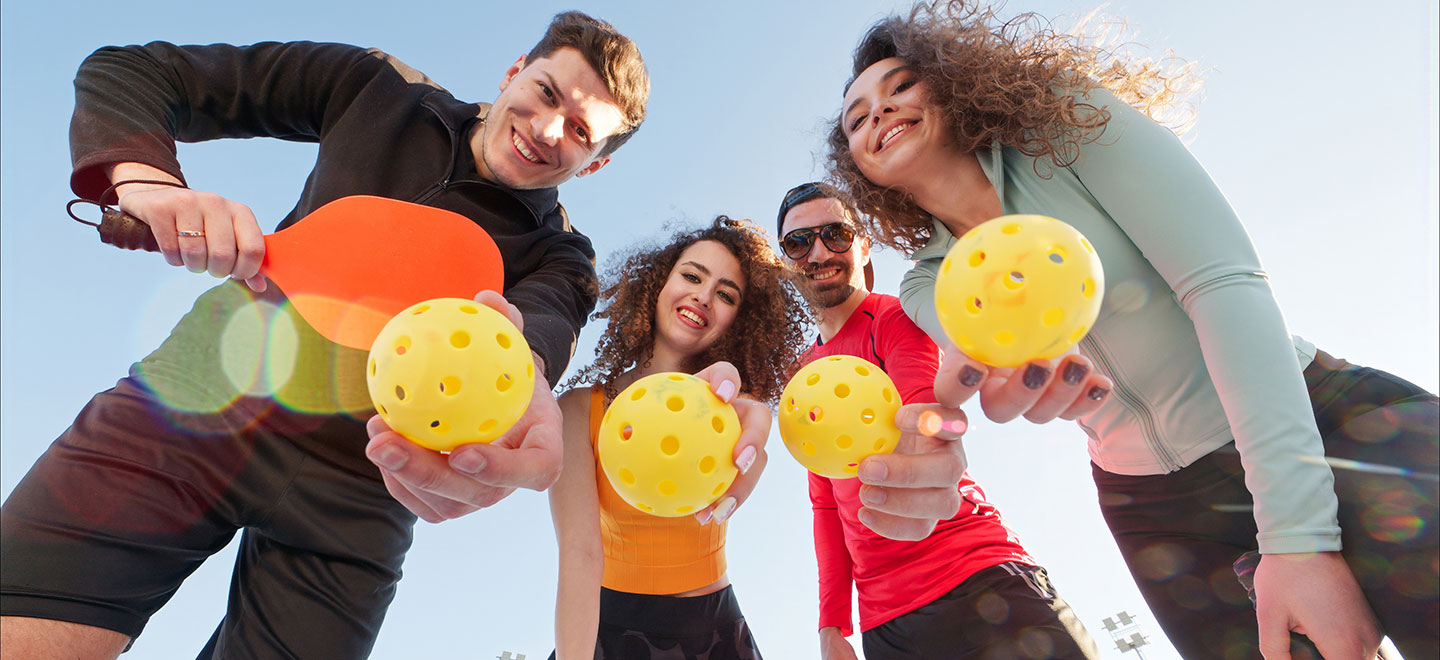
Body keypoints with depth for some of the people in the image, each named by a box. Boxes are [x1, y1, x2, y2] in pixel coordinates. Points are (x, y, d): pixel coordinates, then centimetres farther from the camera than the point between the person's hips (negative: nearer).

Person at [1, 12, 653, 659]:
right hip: (200, 403, 1)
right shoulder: (380, 89, 7)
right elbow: (130, 71, 9)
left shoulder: (557, 256, 3)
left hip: (355, 482, 0)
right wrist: (146, 179, -14)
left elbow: (541, 323, -22)